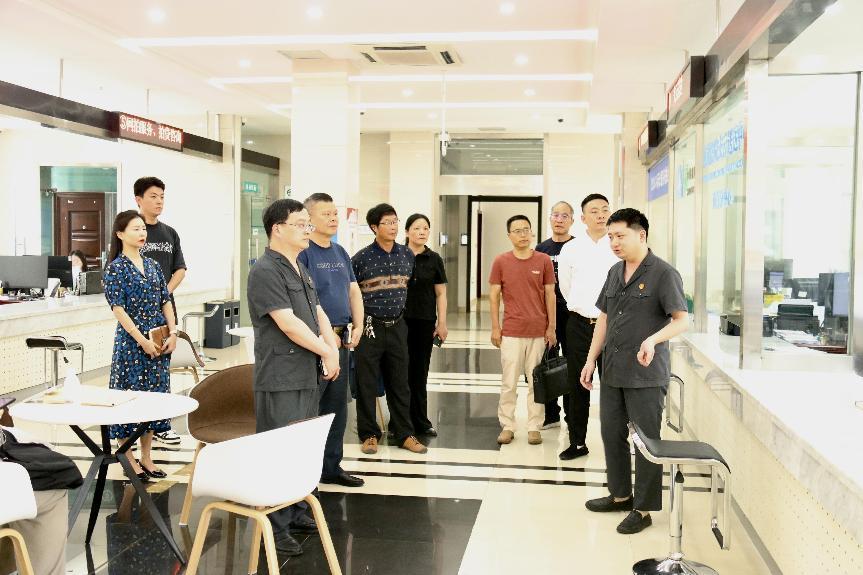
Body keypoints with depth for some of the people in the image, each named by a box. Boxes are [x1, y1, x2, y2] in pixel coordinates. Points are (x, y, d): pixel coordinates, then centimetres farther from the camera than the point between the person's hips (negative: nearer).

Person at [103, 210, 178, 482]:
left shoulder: (152, 265, 11)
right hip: (131, 340, -6)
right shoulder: (116, 268, -6)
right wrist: (142, 340, -17)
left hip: (160, 341, 6)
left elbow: (165, 302, 11)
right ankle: (128, 459, 11)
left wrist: (172, 333, -1)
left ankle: (145, 456, 20)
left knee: (156, 393, 9)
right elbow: (118, 308, -12)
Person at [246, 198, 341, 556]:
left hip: (307, 375, 9)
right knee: (279, 452, -3)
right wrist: (326, 352, -12)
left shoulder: (300, 268, 15)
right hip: (280, 379, -9)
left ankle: (296, 513, 28)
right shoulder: (266, 270, -14)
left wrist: (332, 350, -1)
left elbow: (318, 313, 15)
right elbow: (288, 323, -19)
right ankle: (275, 528, 5)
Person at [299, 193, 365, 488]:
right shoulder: (303, 252, -10)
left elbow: (353, 290, 18)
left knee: (337, 405, 13)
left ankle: (331, 466, 24)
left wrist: (358, 326, 4)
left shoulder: (340, 253, 15)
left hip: (341, 338, 8)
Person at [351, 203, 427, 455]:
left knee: (400, 382, 8)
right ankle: (369, 434, 14)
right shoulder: (361, 258, -6)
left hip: (397, 326, 3)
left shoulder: (407, 255, 7)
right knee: (367, 383, 2)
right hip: (370, 327, -3)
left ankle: (405, 434, 16)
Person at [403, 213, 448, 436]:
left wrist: (442, 323, 2)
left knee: (420, 372, 9)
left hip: (425, 322, 2)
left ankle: (420, 422, 18)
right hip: (400, 321, -2)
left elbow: (441, 293, 7)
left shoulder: (434, 259, 5)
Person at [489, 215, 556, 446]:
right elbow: (494, 295, 4)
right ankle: (507, 426, 15)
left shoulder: (544, 260, 1)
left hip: (539, 332, 1)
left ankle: (534, 427, 17)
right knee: (508, 382, 5)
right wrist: (495, 327, 0)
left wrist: (552, 327, 2)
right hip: (511, 332, 0)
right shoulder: (501, 262, 0)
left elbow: (550, 295, 5)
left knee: (536, 381, 7)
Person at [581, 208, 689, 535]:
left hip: (646, 374, -7)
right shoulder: (615, 272, 11)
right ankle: (620, 495, 32)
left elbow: (682, 321, -14)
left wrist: (653, 339, -32)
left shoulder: (663, 274, -11)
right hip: (612, 370, 7)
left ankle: (643, 508, 13)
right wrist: (591, 359, 12)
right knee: (611, 433, 15)